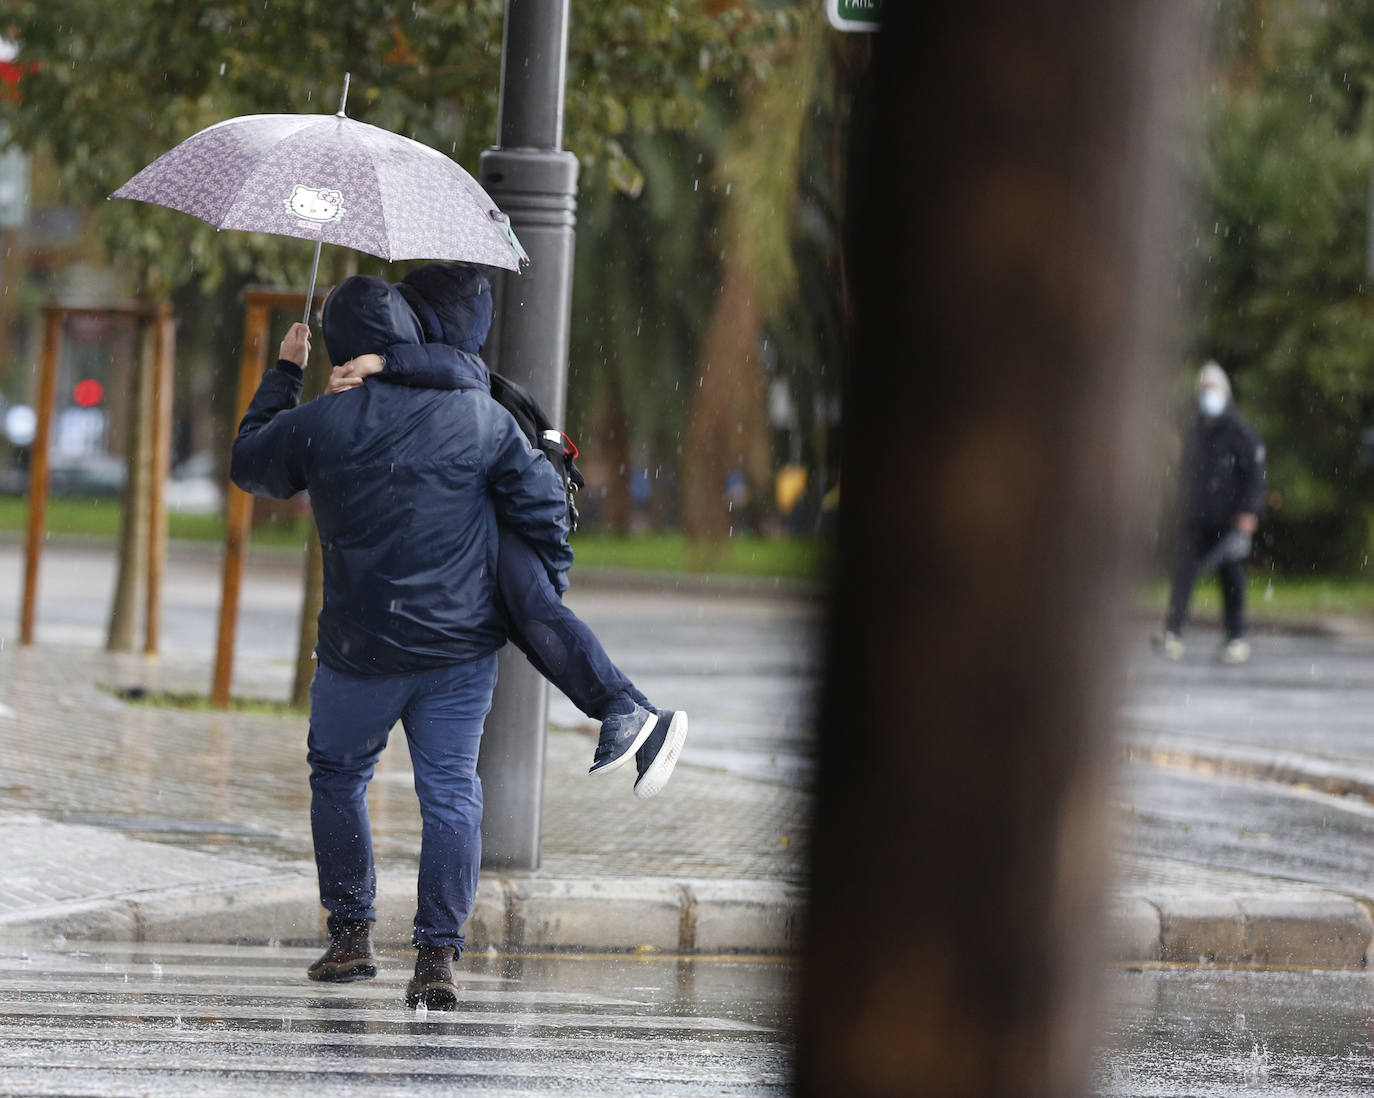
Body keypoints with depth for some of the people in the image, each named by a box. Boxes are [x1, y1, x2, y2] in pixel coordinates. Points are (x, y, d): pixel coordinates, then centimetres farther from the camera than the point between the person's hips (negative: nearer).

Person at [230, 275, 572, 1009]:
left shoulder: (317, 426, -7)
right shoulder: (480, 415, -2)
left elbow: (248, 464, 13)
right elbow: (541, 502, 0)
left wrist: (284, 374, 23)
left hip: (362, 650, -1)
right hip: (464, 644, 1)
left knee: (337, 776, 19)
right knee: (450, 789, 2)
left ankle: (351, 932, 22)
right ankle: (438, 953, -6)